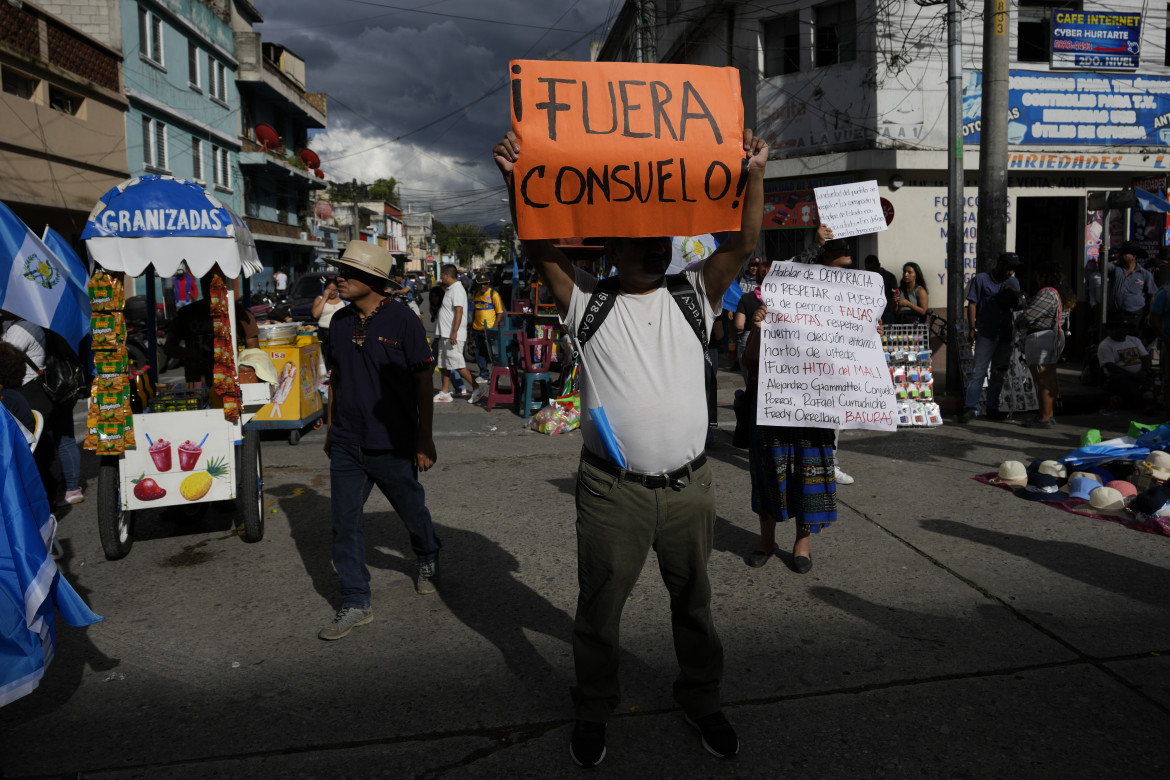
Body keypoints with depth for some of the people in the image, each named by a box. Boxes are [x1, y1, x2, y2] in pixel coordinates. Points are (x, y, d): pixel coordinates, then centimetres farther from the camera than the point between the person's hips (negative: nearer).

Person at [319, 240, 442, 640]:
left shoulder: (402, 320, -11)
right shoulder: (340, 321, 5)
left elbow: (422, 381, -8)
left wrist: (424, 438, -9)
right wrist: (331, 428, 16)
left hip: (392, 445, -4)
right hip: (346, 445, 4)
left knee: (412, 512, 14)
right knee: (344, 523, 3)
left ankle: (427, 560, 45)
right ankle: (356, 603, 15)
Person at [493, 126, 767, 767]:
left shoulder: (693, 296, 6)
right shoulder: (588, 302, 0)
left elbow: (741, 244, -4)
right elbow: (540, 248, -9)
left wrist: (753, 175, -15)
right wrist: (517, 182, -23)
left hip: (688, 486, 2)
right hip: (612, 491, -2)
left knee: (694, 602, 19)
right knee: (598, 608, 12)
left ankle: (701, 698, 42)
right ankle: (592, 710, 36)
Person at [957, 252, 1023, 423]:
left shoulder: (1013, 283, 15)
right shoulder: (981, 279, 1)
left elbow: (1017, 308, 16)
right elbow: (972, 304, -3)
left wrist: (1015, 298, -8)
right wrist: (972, 328, -10)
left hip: (1005, 334, 5)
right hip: (986, 333, -5)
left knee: (999, 372, 10)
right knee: (979, 370, -10)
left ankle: (993, 408, 19)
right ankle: (970, 407, -9)